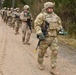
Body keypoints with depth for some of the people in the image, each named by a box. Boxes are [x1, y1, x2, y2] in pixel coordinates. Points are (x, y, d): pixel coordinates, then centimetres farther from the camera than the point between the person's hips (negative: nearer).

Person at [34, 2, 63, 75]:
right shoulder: (41, 15, -9)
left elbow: (59, 24, 22)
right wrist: (40, 34, -24)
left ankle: (53, 69, 4)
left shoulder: (55, 16, 9)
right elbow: (36, 25, -15)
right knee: (42, 51, 10)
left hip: (54, 37, 5)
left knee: (55, 52, -2)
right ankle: (40, 63, 36)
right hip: (45, 37, -5)